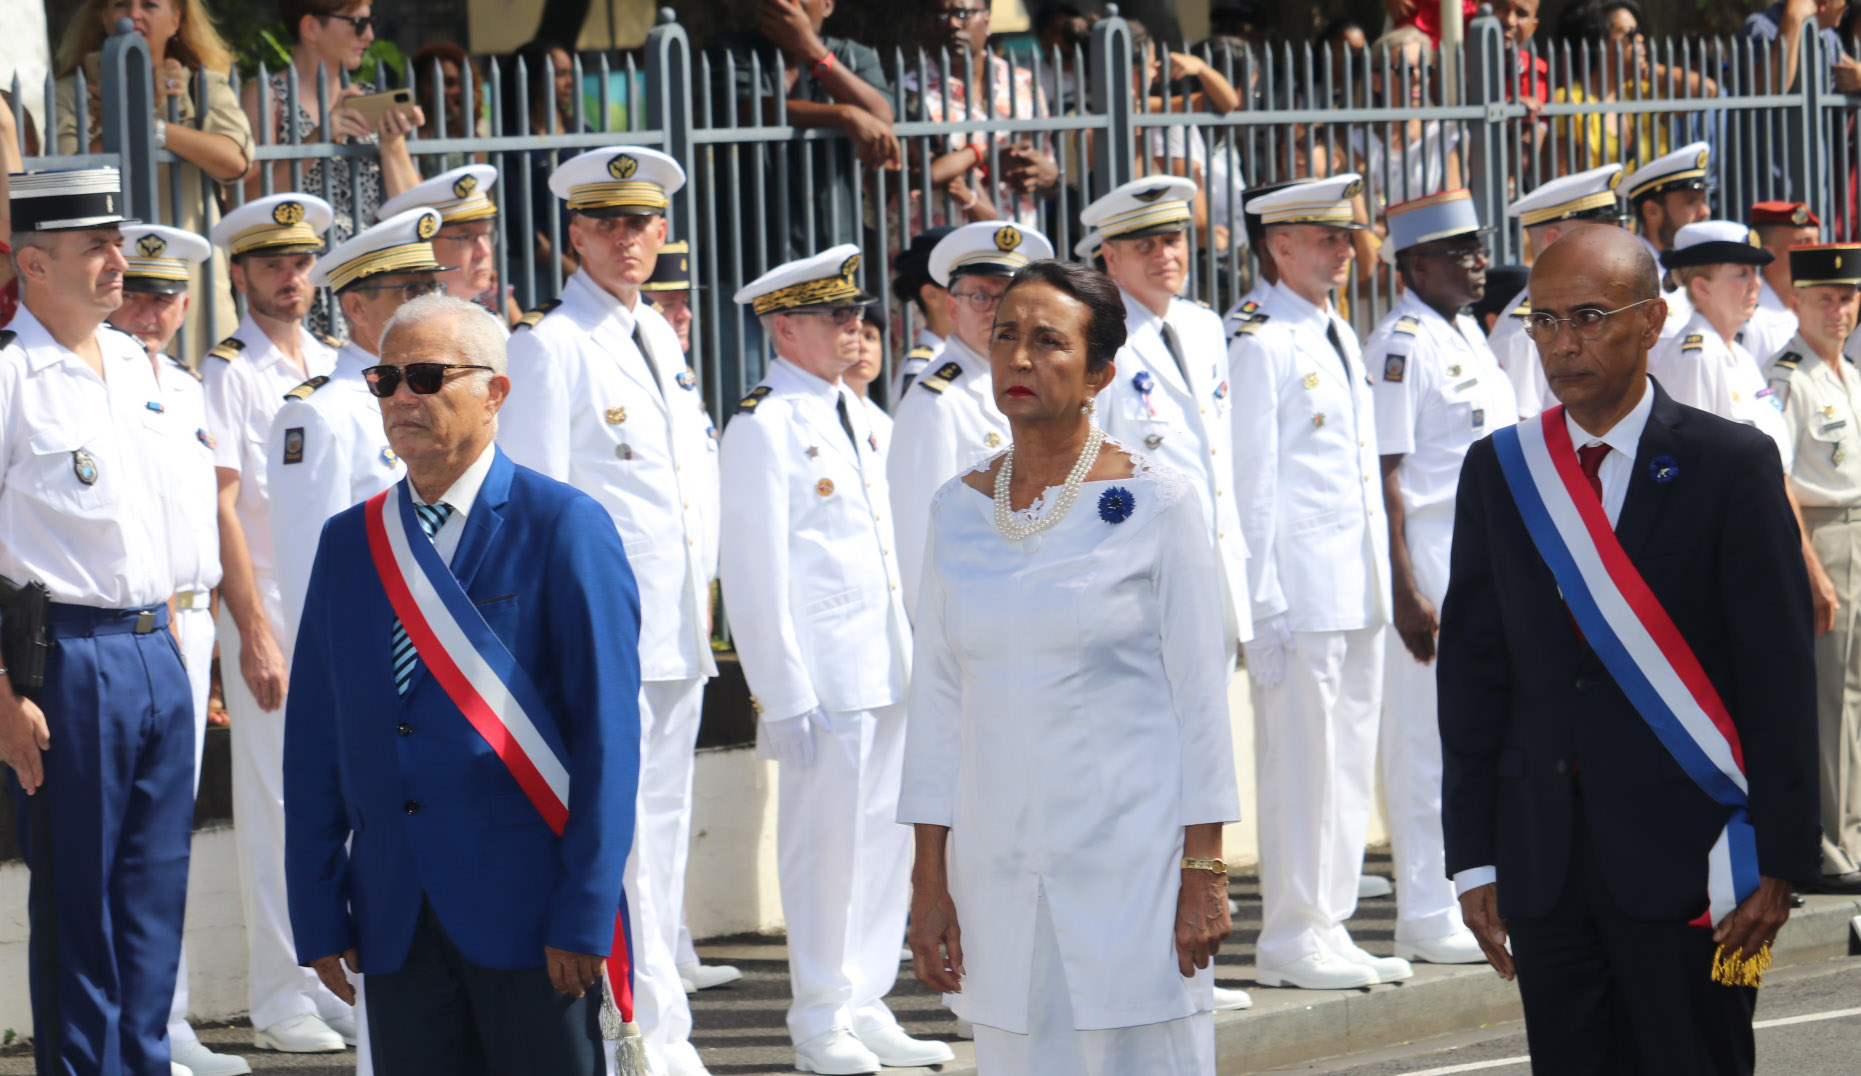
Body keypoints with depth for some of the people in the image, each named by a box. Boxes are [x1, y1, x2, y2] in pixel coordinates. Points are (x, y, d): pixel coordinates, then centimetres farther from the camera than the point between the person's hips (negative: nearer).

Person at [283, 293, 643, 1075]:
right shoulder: (349, 541, 12)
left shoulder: (564, 528, -3)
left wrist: (585, 915, -13)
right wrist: (320, 916, 6)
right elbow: (314, 740, 12)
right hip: (395, 920, 5)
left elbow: (607, 735, -8)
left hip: (531, 913, -5)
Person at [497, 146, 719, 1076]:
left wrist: (702, 592, 17)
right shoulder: (547, 344, -8)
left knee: (663, 825, 12)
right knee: (619, 832, -9)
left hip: (675, 631, 8)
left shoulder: (659, 337, 16)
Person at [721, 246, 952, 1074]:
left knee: (887, 837, 10)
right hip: (823, 678, -8)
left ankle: (866, 1008, 18)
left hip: (887, 668, 8)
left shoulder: (852, 414, 15)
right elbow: (754, 576, -13)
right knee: (826, 845, -2)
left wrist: (910, 655, 17)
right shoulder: (763, 427, -10)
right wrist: (785, 696, -16)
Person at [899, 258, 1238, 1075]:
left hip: (1131, 866, -4)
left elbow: (1200, 696, -4)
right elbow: (937, 703, 10)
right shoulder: (959, 509, 8)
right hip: (999, 872, 4)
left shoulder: (1156, 503, -4)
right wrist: (928, 882, 7)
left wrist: (1204, 871, -8)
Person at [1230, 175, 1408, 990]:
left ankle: (1329, 929, 15)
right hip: (1301, 587, -8)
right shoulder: (1261, 345, -9)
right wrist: (1264, 601, -14)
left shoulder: (1340, 336, 18)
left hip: (1359, 587, 9)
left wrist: (1381, 577, 18)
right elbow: (1252, 481, -11)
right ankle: (1292, 938, 0)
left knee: (1350, 756, 10)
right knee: (1300, 760, -5)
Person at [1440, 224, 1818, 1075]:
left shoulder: (1729, 464, -2)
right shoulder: (1498, 471, 9)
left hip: (1687, 858, -3)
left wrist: (1778, 859, -9)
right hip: (1543, 863, 3)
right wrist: (1474, 857, 5)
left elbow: (1780, 674, -4)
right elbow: (1472, 669, 10)